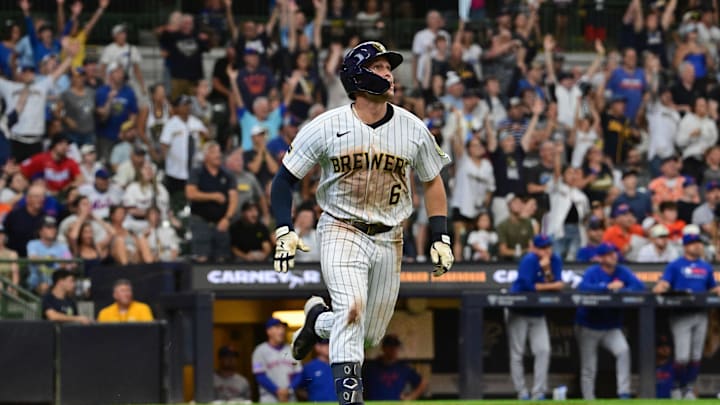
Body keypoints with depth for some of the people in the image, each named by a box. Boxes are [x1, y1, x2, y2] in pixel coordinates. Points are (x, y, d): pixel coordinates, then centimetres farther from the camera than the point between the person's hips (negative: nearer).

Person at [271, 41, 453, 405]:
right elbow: (285, 179, -2)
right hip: (341, 231, -4)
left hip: (389, 239, 4)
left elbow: (432, 181, 13)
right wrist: (284, 232, -14)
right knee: (352, 307, -27)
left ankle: (319, 318, 38)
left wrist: (441, 238, 5)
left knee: (370, 335, 8)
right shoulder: (327, 127, -9)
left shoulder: (413, 129, -1)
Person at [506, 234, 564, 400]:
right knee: (517, 353, -4)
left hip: (538, 313, 5)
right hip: (518, 312, -5)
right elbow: (528, 286, -25)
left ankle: (539, 393, -1)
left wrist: (547, 269, -26)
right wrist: (551, 286, -16)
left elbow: (557, 284, -11)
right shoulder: (529, 260, -18)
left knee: (543, 351, -4)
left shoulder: (555, 260, -2)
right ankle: (522, 393, 1)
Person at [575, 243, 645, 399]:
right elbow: (583, 287, -31)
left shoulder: (622, 272, 0)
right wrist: (608, 287, -36)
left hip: (612, 327, 2)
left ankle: (624, 393, -21)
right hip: (588, 327, -2)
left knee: (623, 350, -24)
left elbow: (639, 286, -14)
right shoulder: (592, 272, -11)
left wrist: (620, 290, -30)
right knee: (588, 368, 1)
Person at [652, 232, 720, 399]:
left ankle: (689, 388, 16)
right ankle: (677, 387, 6)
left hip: (700, 315, 5)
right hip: (681, 315, -5)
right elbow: (664, 284, -8)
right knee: (682, 356, -11)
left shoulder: (706, 267, 16)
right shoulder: (675, 265, 1)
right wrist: (659, 289, -31)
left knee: (696, 356, 6)